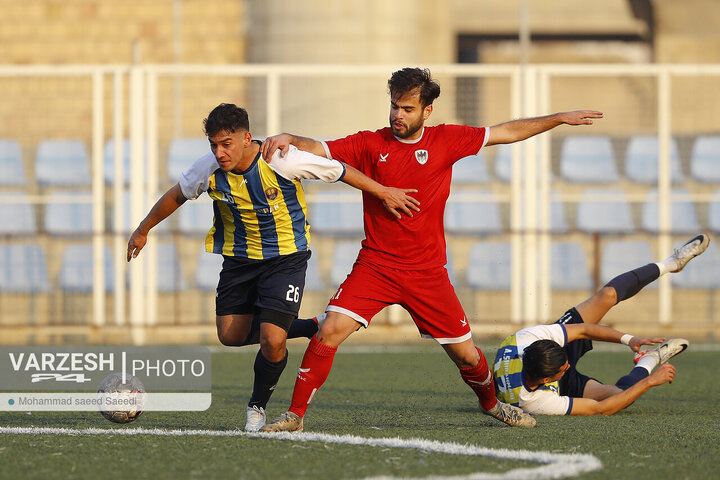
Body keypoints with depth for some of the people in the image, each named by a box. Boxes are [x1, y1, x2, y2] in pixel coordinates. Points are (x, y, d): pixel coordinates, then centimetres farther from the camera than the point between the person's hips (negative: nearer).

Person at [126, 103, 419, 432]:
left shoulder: (282, 162, -26)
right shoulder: (209, 170, -15)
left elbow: (340, 171, -12)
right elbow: (177, 196, 6)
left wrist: (384, 193, -2)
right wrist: (142, 231, 16)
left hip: (286, 258, -5)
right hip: (239, 258, 5)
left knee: (271, 341, -17)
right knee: (231, 335, 4)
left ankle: (258, 405, 11)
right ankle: (309, 328, 25)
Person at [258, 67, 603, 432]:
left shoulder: (446, 141, 2)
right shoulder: (370, 145, -2)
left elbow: (506, 132, 9)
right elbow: (318, 150, -10)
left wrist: (561, 118, 10)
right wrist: (289, 139, -31)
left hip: (427, 272, 1)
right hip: (375, 265, -1)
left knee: (465, 354, 6)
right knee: (330, 330, -19)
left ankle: (490, 402, 37)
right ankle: (295, 414, -9)